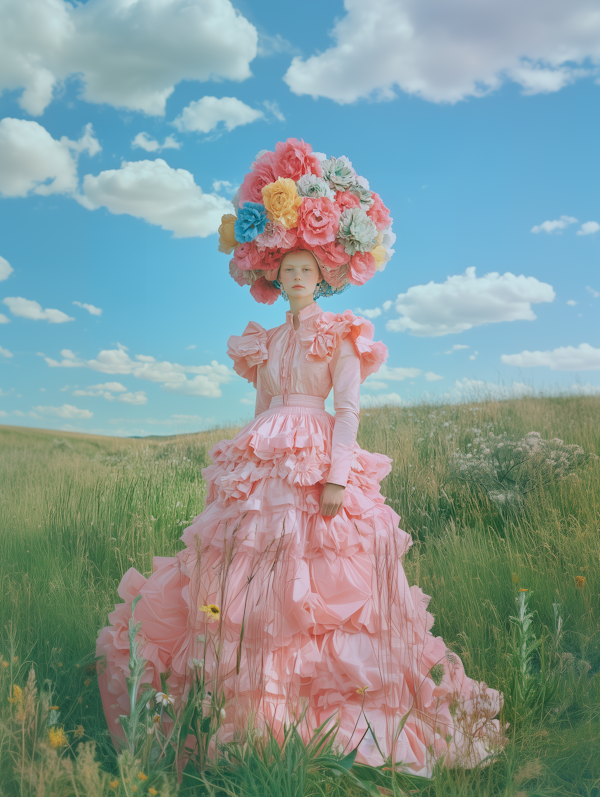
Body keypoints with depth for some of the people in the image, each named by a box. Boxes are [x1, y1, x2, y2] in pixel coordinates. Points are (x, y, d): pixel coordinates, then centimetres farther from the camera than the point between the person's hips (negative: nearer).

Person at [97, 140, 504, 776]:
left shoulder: (339, 336, 3)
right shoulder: (265, 342, 19)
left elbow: (349, 408, -6)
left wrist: (336, 478, -17)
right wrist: (244, 467, 13)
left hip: (318, 465, -5)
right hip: (263, 470, 6)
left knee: (319, 594, -7)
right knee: (247, 586, 3)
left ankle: (322, 714, 5)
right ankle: (252, 709, 14)